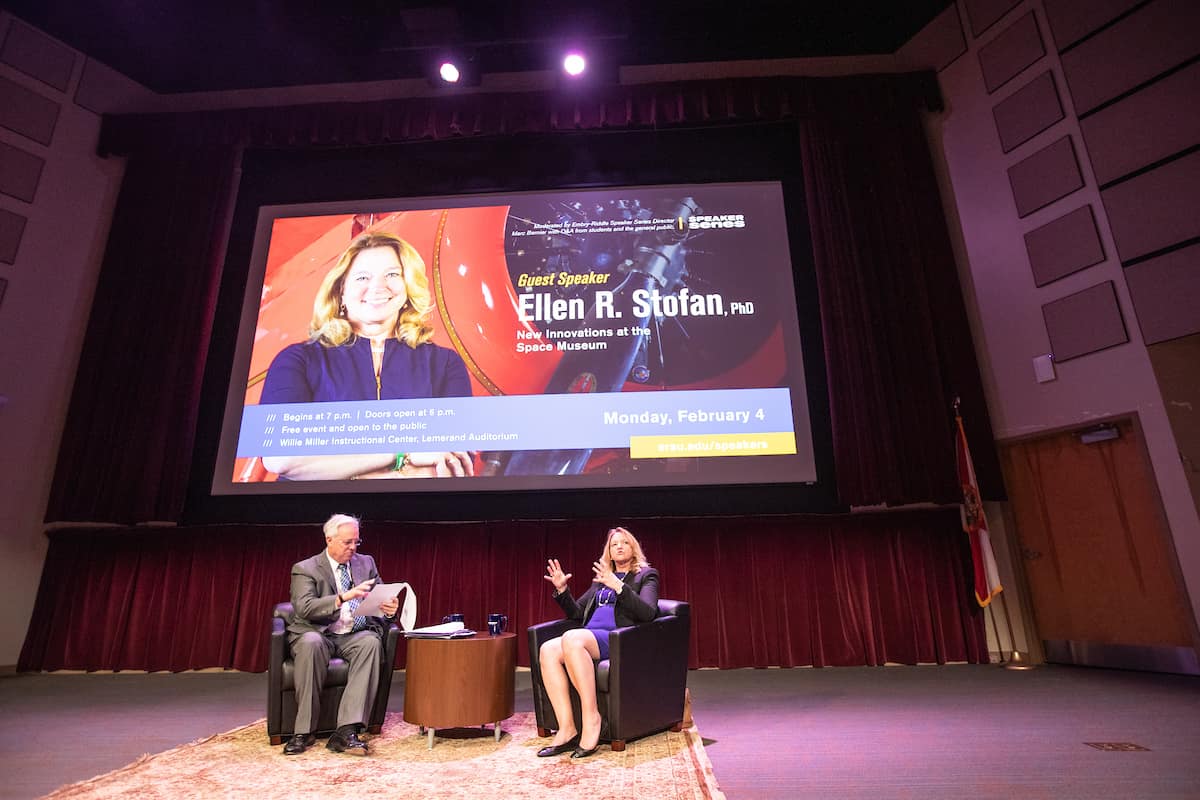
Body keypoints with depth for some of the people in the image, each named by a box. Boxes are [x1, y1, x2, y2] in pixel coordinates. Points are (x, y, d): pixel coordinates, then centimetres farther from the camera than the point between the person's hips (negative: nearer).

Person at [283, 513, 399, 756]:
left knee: (372, 642, -31)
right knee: (311, 643, -36)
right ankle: (304, 731, -22)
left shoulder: (366, 563, 12)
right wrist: (344, 597, -30)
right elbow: (304, 608, -15)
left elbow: (379, 599, 11)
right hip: (319, 634, -2)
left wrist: (388, 608, -15)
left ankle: (346, 731, -32)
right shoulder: (304, 569, 1)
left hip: (356, 634, 2)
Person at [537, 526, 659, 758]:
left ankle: (591, 717, -26)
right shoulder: (600, 578, 27)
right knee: (547, 650, -25)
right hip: (588, 638, 6)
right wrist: (562, 590, 7)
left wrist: (618, 586, -19)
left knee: (571, 639, -34)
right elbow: (577, 613, 25)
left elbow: (648, 613, -7)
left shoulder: (646, 575, 11)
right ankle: (567, 730, -24)